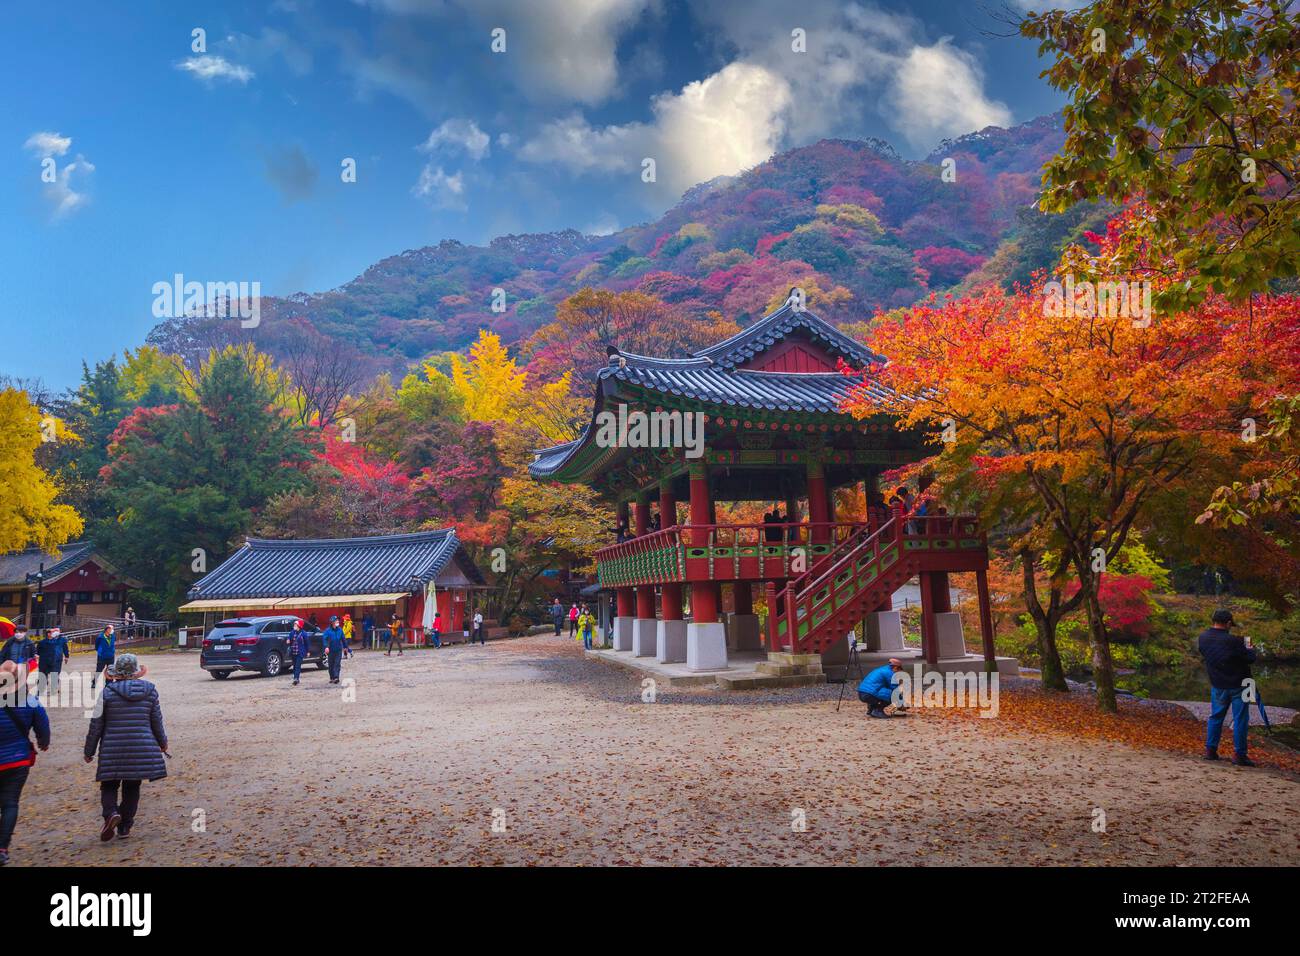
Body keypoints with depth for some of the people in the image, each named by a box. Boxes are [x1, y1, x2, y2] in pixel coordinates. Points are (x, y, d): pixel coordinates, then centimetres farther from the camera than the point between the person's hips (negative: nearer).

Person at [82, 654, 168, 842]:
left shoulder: (107, 692, -5)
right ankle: (125, 827, 15)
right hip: (142, 748, 2)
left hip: (113, 750, -2)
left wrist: (89, 750, 11)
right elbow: (157, 721, 8)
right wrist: (162, 742, 24)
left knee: (109, 785, 11)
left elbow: (96, 725, -1)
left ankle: (111, 813, -15)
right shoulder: (149, 690, 1)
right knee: (132, 787, 13)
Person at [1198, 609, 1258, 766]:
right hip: (1238, 684, -5)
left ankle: (1210, 750, 15)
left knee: (1216, 717, 15)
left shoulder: (1202, 638, -4)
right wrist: (1249, 648, 9)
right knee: (1240, 719, 3)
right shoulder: (1232, 640, -22)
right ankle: (1239, 754, 4)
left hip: (1218, 685, 5)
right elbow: (1250, 659, -13)